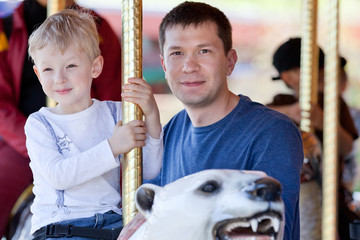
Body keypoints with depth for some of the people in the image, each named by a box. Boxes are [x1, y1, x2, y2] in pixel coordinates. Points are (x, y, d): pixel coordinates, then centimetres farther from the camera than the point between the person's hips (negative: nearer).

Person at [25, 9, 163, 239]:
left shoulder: (116, 113, 10)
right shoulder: (39, 123, 3)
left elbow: (149, 172, 3)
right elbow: (57, 175, -14)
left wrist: (151, 117, -9)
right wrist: (112, 147, -19)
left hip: (111, 220, 3)